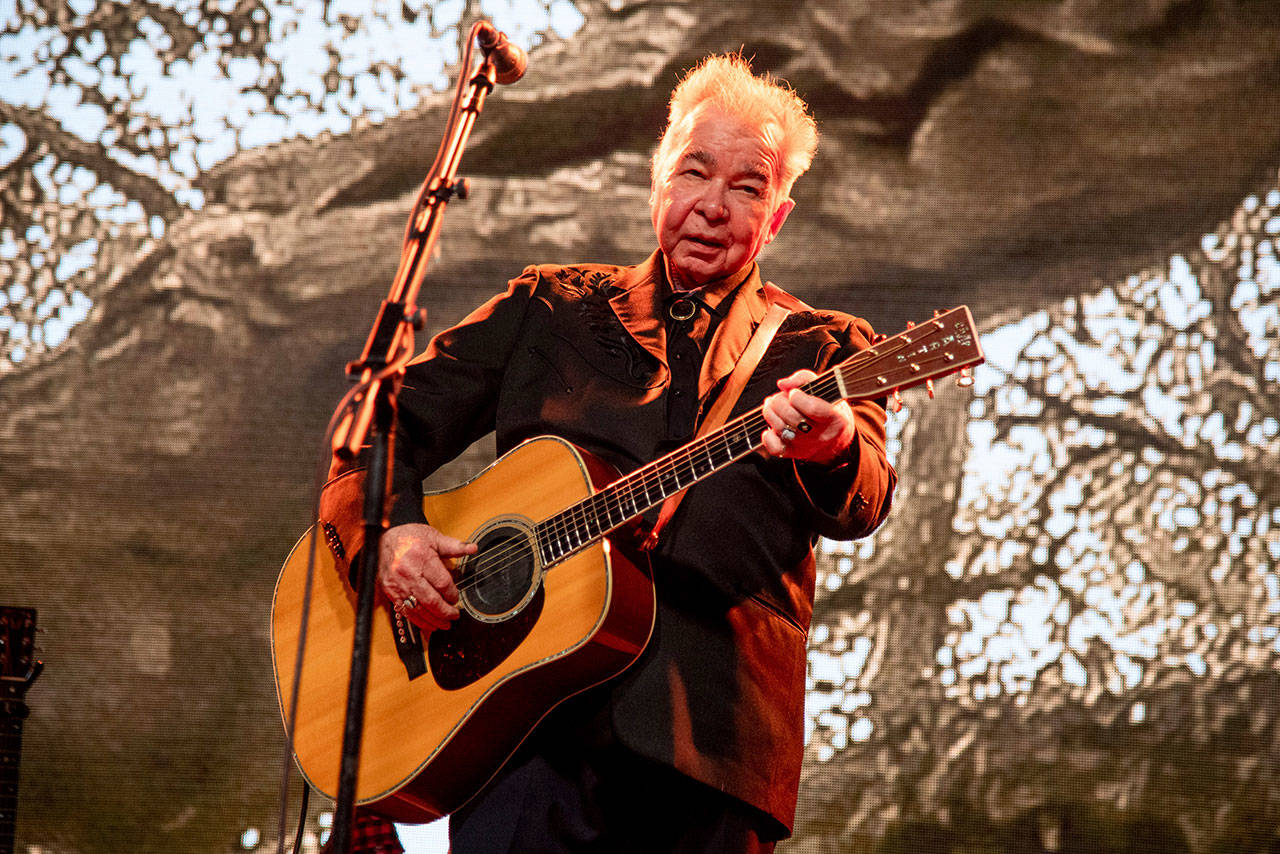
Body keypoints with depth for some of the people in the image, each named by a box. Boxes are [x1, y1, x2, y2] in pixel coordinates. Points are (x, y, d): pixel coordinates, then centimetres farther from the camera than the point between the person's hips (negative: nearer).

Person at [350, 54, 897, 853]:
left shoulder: (823, 348, 14)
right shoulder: (552, 306, 19)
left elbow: (861, 506, -4)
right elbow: (391, 418, 17)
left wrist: (833, 446, -29)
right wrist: (389, 532, -4)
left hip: (709, 731, 0)